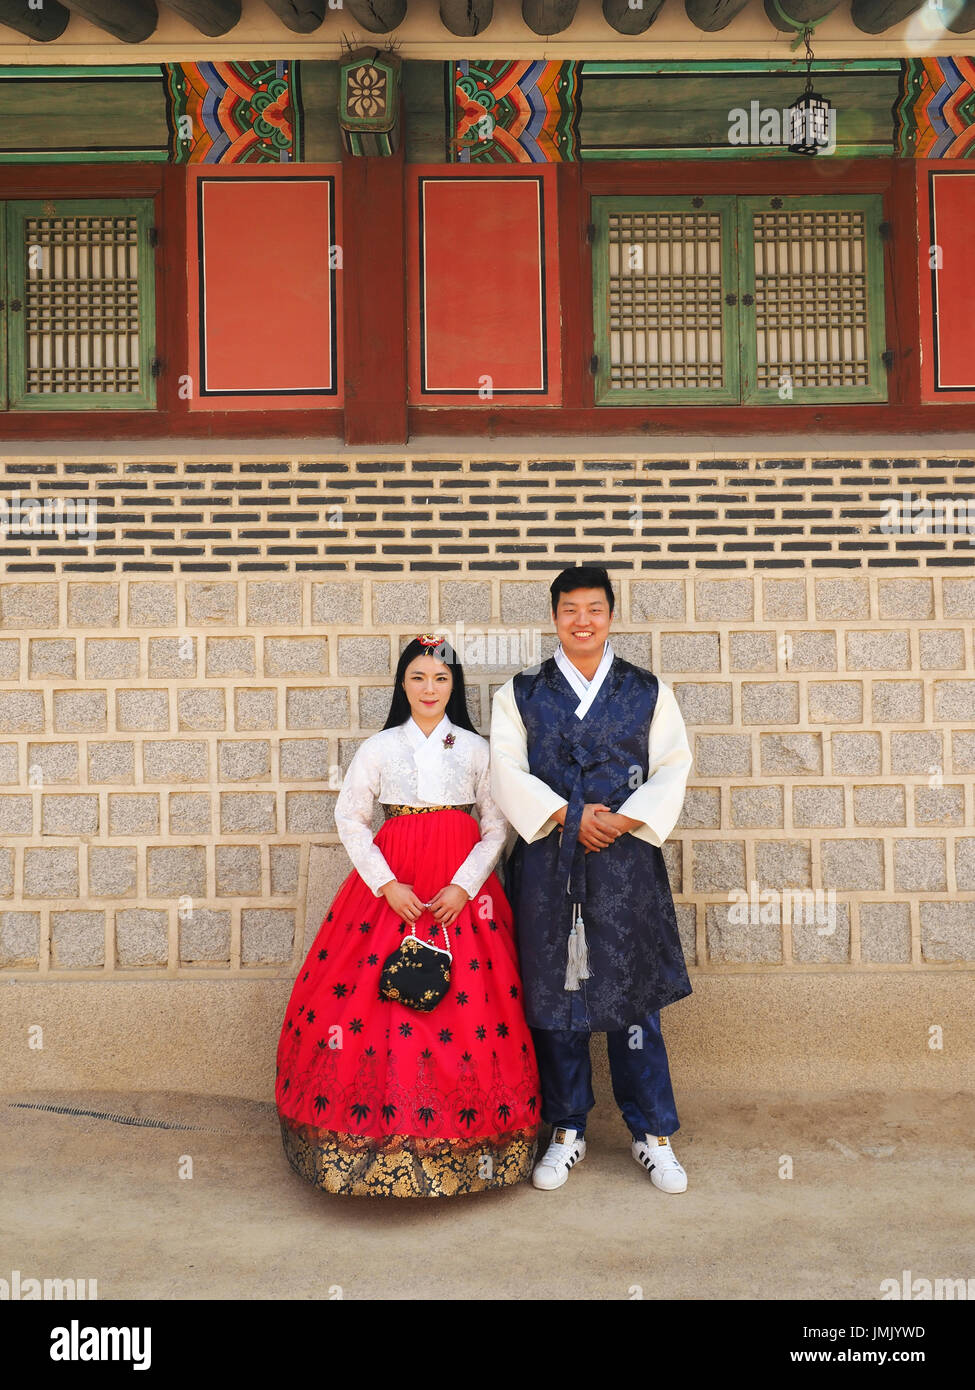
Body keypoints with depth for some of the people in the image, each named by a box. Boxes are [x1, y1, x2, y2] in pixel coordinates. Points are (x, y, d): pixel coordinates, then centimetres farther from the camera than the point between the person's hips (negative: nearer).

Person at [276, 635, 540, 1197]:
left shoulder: (477, 748, 6)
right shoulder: (378, 747, 6)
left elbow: (498, 826, 5)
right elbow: (350, 818, 3)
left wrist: (464, 885, -9)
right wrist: (386, 883, -8)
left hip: (462, 888, 0)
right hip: (391, 885, 0)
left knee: (470, 1003, -4)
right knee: (369, 997, -7)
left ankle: (468, 1140, 11)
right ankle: (379, 1130, 8)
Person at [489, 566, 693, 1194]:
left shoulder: (649, 690, 8)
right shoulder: (520, 693, 7)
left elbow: (673, 766, 3)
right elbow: (508, 771, -1)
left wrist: (624, 819, -11)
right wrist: (569, 817, -11)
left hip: (626, 859, 0)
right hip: (547, 861, 1)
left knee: (633, 993, 5)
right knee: (554, 994, 7)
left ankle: (653, 1133, 20)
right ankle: (567, 1131, 23)